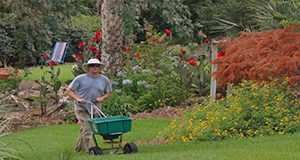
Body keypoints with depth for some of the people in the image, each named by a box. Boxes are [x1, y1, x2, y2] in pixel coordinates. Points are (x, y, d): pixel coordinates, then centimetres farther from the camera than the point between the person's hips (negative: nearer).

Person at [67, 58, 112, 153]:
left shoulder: (104, 80, 6)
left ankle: (78, 148, 32)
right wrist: (77, 99, -16)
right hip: (82, 108, -4)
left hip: (95, 110, 4)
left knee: (84, 130, 14)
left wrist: (102, 98, -5)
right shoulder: (80, 79, -5)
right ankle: (90, 148, -16)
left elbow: (108, 93, 16)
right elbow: (69, 90, -1)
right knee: (87, 128, -16)